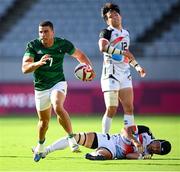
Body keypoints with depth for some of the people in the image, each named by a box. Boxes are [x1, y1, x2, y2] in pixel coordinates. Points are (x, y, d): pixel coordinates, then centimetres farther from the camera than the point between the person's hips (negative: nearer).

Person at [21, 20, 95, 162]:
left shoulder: (62, 44, -12)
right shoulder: (33, 45, -14)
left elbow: (80, 55, 5)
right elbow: (25, 68, -24)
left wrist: (89, 68, -13)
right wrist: (38, 63, -43)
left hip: (58, 83, -2)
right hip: (40, 88, 2)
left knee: (58, 108, -33)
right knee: (44, 120, 15)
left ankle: (72, 138, -23)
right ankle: (40, 145, 44)